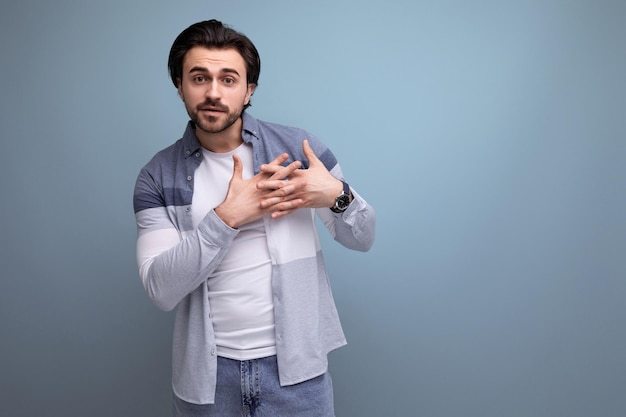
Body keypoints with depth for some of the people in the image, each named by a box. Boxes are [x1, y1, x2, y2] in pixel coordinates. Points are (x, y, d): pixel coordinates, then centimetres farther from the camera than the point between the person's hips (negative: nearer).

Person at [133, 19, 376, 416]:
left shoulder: (297, 146, -6)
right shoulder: (157, 177, -4)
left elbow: (363, 238, 1)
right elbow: (161, 289, -13)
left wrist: (337, 195, -20)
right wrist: (227, 217, -23)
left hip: (294, 364, 0)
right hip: (207, 370, 1)